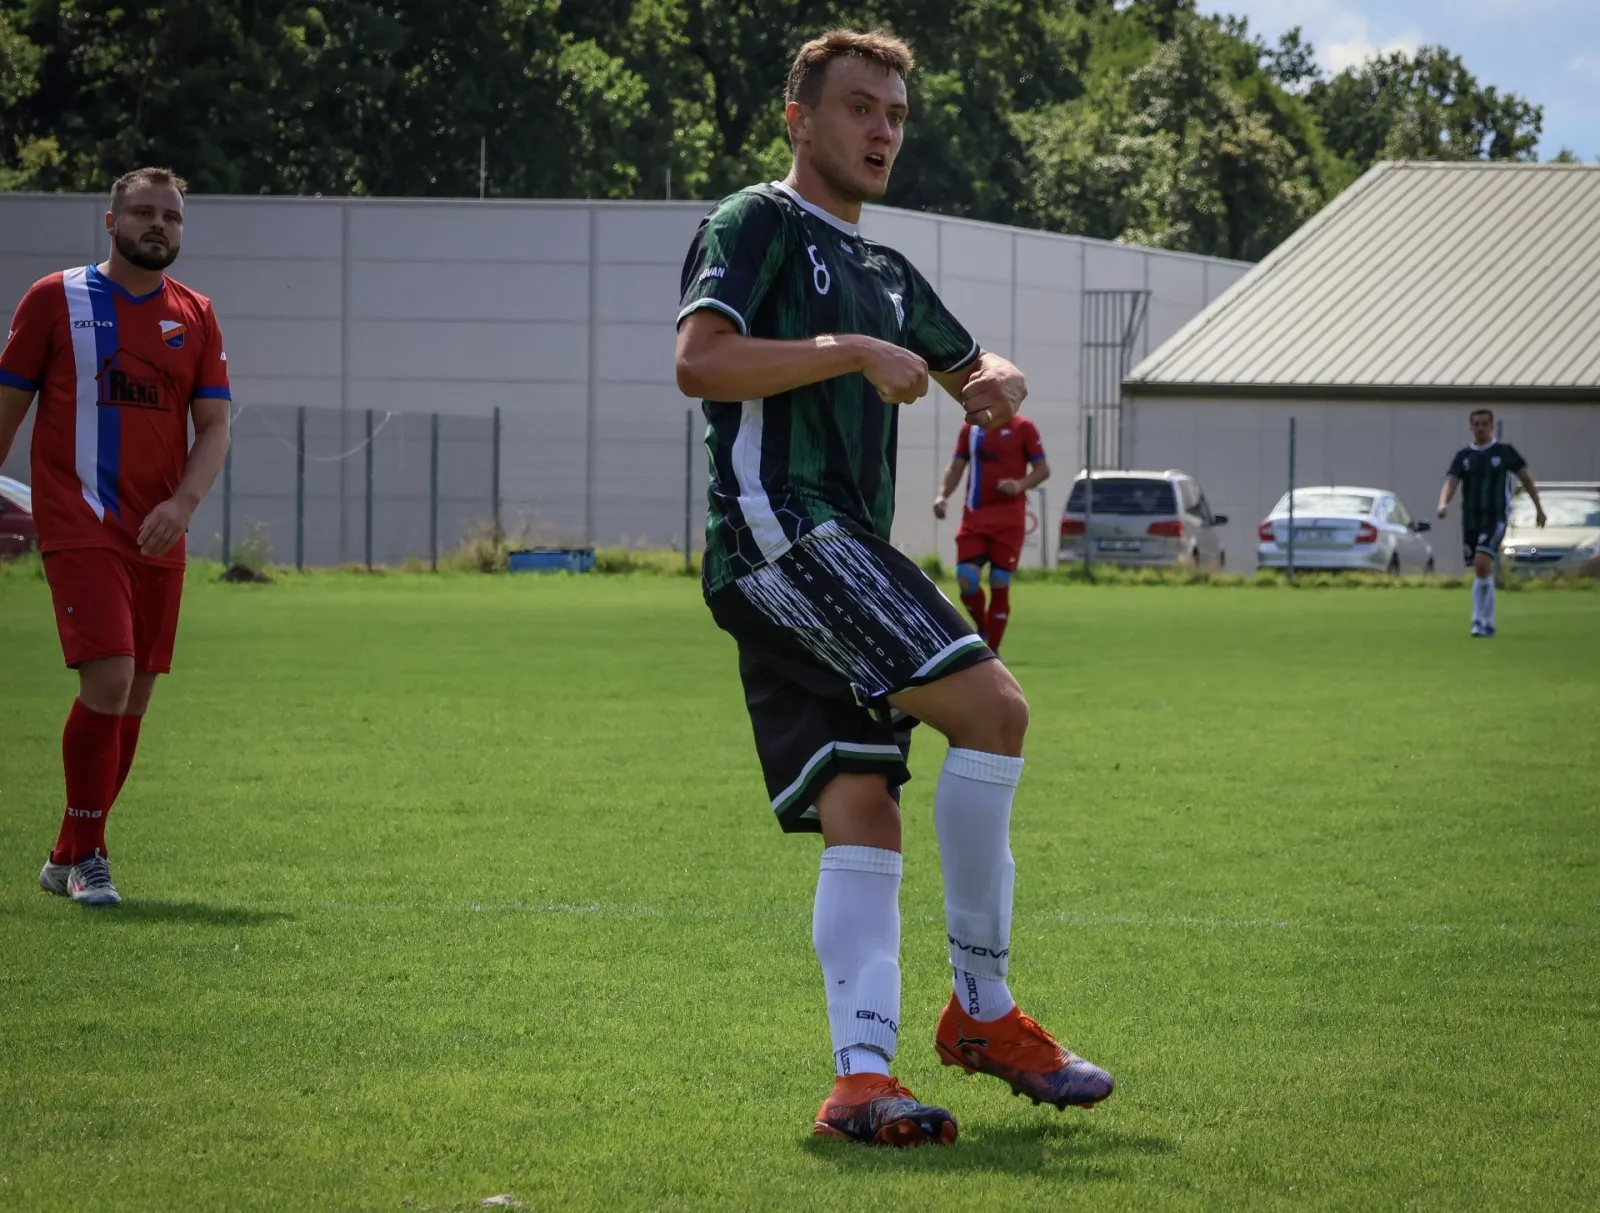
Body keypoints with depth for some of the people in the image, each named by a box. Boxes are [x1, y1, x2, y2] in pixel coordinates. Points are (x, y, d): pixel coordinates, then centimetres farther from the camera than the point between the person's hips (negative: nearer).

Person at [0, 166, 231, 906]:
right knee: (109, 679, -18)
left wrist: (183, 503, -12)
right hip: (79, 526, -5)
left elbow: (214, 427, 6)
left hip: (157, 537, 5)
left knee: (133, 699, 6)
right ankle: (85, 857, -6)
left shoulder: (195, 317, 10)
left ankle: (68, 859, 20)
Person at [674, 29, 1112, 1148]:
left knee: (862, 814, -3)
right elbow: (700, 361, -14)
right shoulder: (757, 225, 1)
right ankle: (983, 1009, -12)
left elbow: (972, 372, 39)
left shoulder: (885, 275, 27)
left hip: (839, 556, 9)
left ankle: (860, 1077, -12)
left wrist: (997, 381, 15)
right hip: (781, 529, -9)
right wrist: (852, 352, -16)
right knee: (991, 705, -19)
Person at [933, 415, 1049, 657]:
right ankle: (982, 629, 16)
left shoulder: (1022, 428, -1)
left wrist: (1020, 485, -20)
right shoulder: (970, 428, 10)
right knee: (966, 579, -11)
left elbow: (1043, 469, -1)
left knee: (1000, 584, -2)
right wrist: (943, 495, -6)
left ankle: (992, 651, 9)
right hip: (974, 517, 3)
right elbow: (956, 468, 12)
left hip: (1009, 520, -3)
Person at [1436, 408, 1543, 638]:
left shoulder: (1505, 452, 1)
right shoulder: (1463, 456, 8)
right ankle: (1486, 623, 18)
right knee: (1482, 572, 9)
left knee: (1482, 563, -21)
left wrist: (1539, 508, 11)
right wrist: (1443, 503, -24)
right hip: (1470, 520, 4)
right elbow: (1451, 483, -3)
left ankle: (1480, 621, -17)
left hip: (1495, 518, -4)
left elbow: (1526, 478, 10)